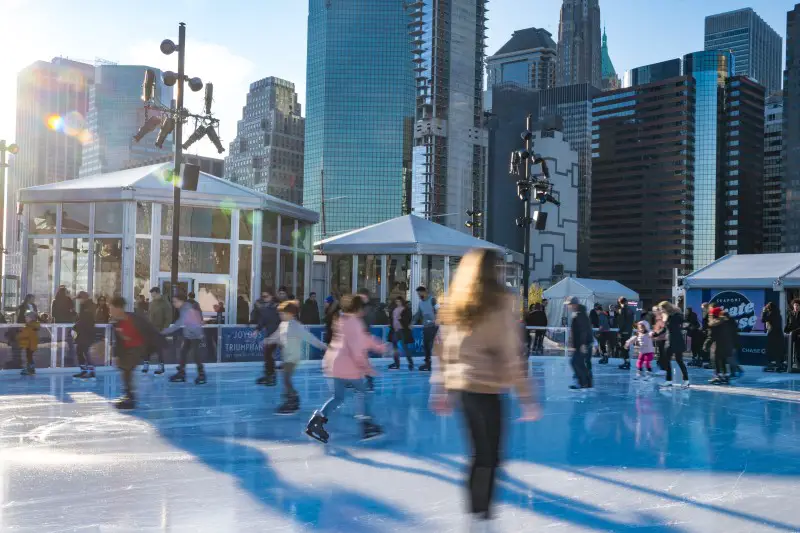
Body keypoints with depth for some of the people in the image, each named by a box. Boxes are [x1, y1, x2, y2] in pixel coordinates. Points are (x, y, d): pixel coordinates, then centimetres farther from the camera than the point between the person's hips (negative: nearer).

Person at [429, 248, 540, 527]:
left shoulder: (454, 303, 8)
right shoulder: (500, 302, -10)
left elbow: (444, 351, 10)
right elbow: (509, 354, -14)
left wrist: (441, 391, 16)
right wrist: (526, 396, -10)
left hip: (460, 385, 7)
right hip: (486, 387, -7)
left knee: (480, 453, 18)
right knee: (490, 457, 3)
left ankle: (475, 513, 24)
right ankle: (482, 514, 6)